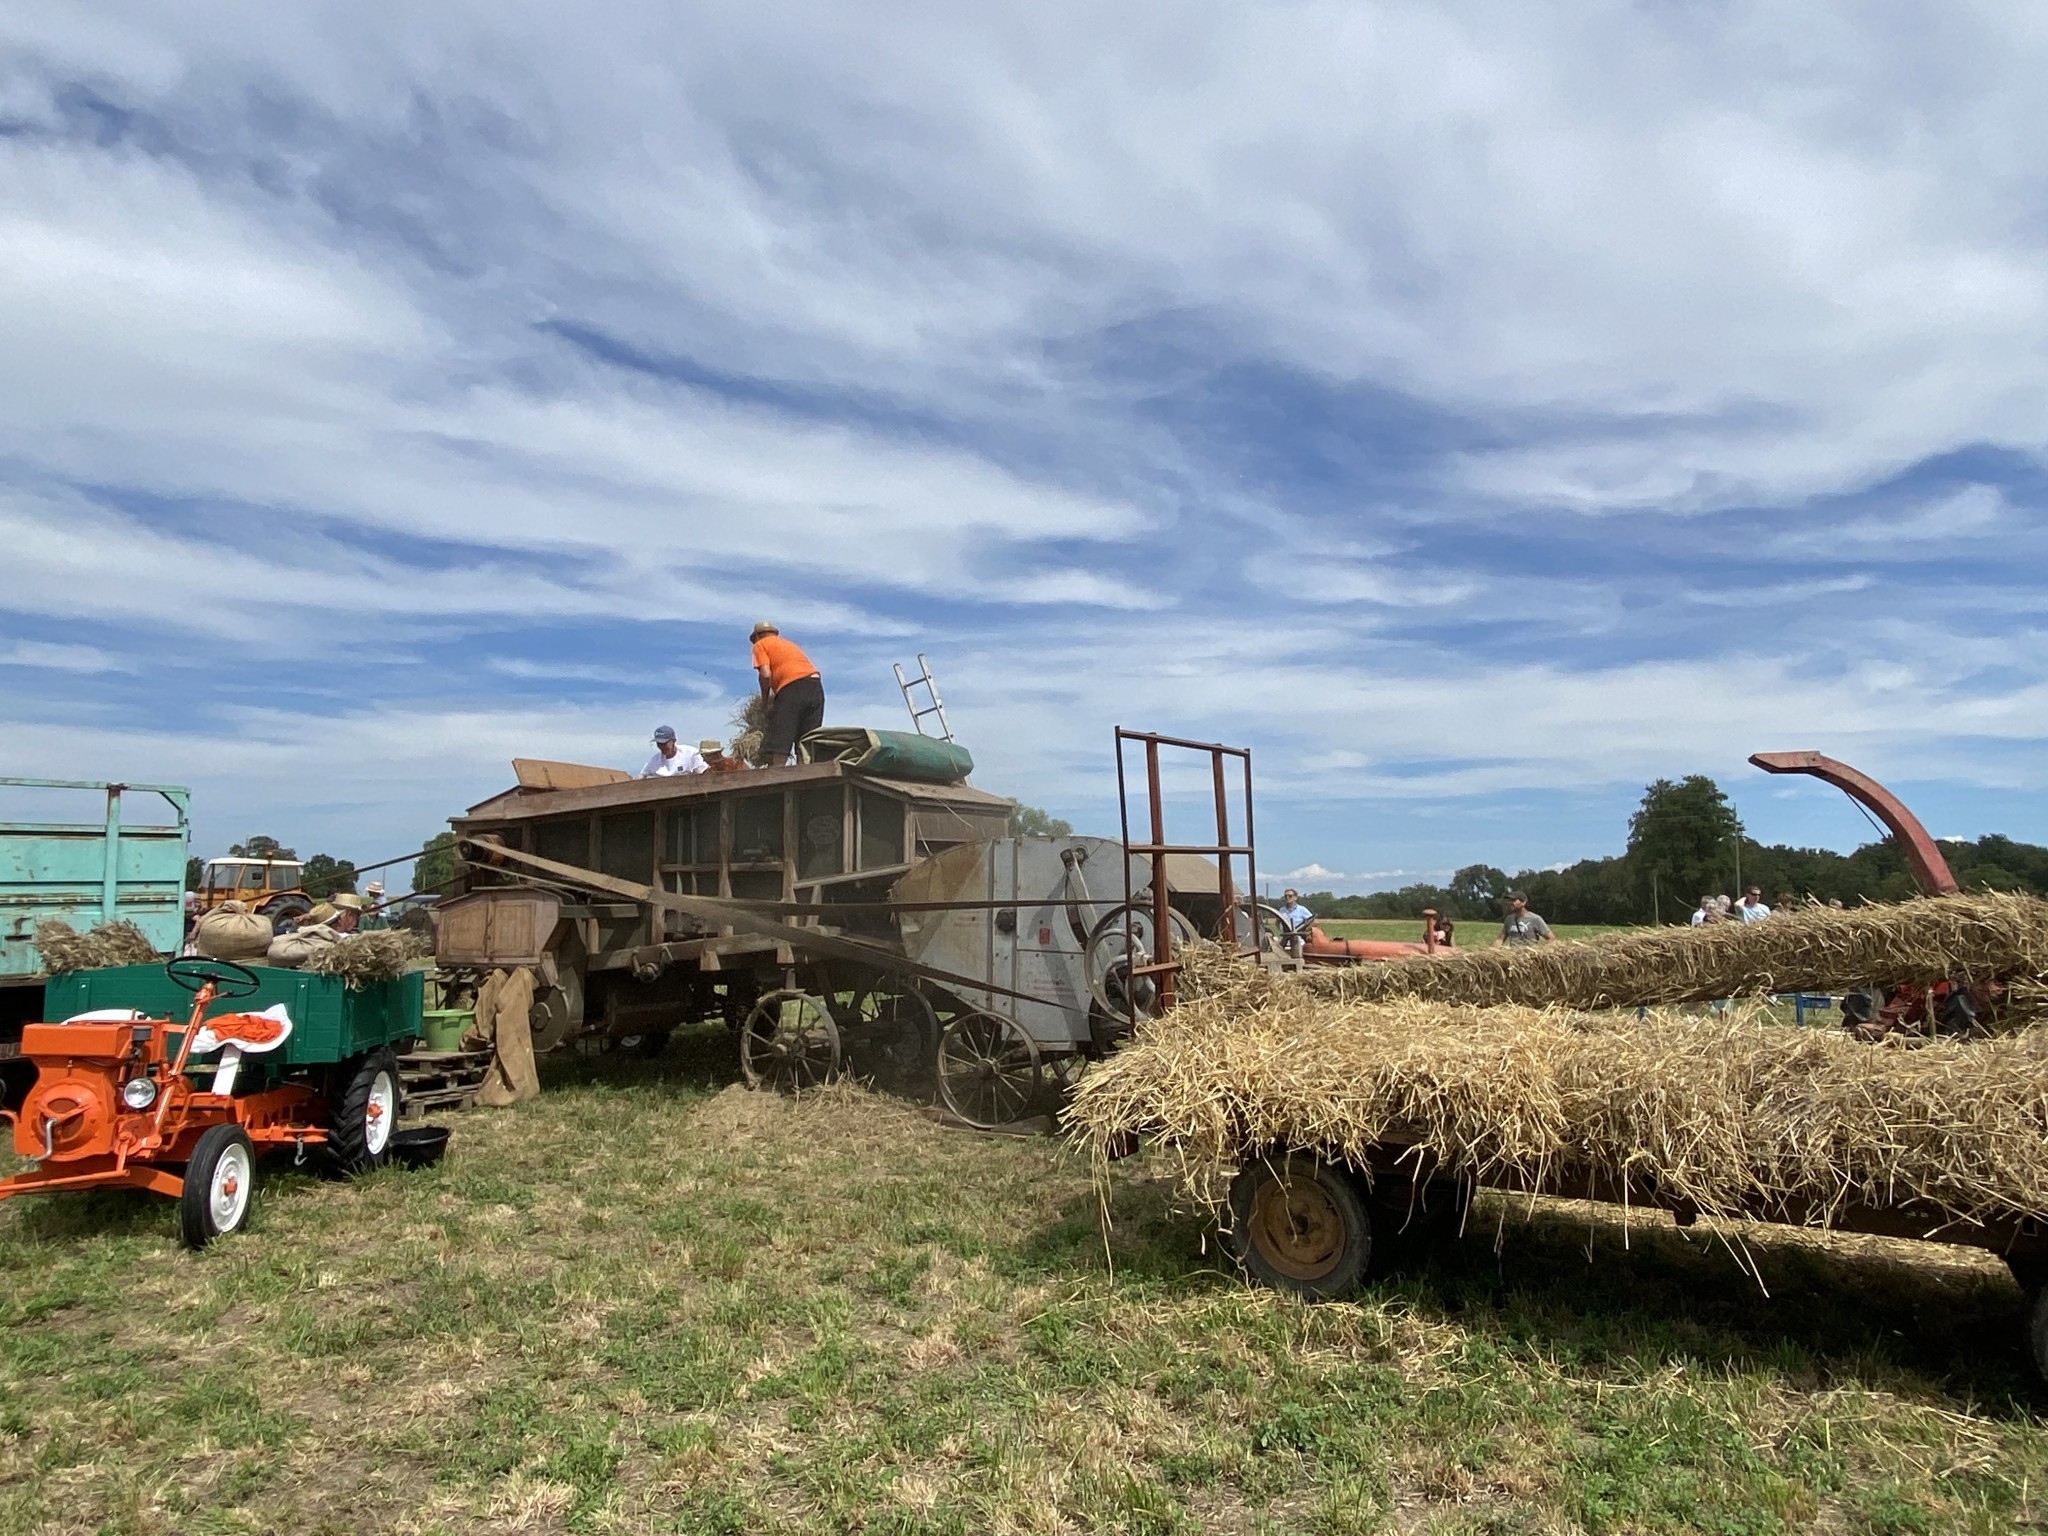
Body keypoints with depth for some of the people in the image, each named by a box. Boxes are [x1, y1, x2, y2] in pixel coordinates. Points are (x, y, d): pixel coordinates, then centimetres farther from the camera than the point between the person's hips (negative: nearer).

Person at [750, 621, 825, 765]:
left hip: (792, 688, -6)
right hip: (816, 687, 6)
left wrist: (765, 700, 11)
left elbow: (766, 674, -2)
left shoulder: (760, 645, 14)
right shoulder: (790, 643, 34)